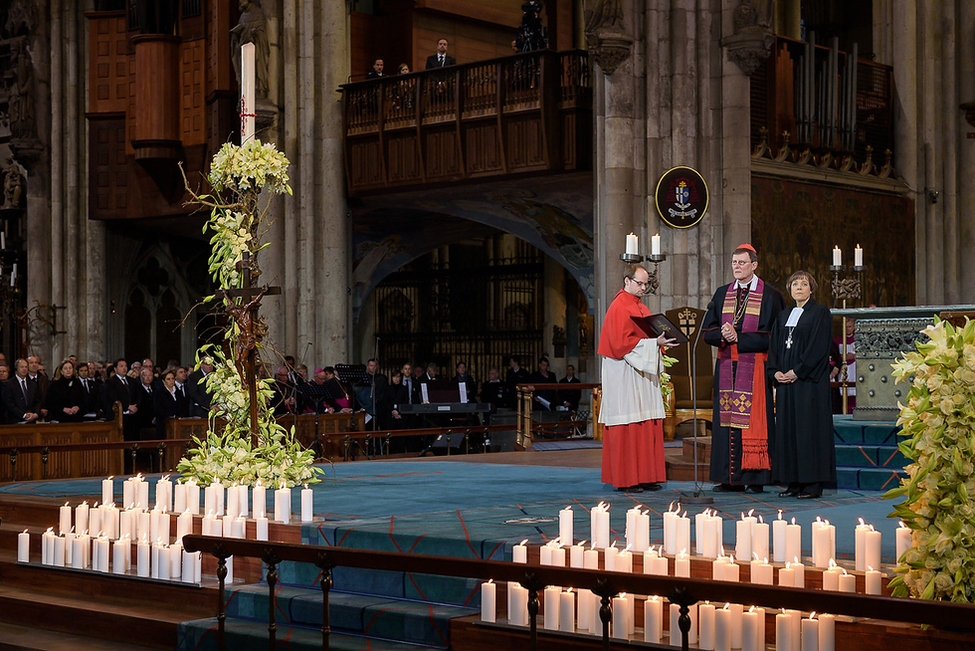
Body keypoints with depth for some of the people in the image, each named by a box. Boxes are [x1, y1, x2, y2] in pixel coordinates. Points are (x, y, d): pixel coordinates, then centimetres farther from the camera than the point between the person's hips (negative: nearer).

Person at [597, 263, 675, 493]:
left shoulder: (640, 307, 19)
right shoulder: (620, 306, -10)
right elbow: (621, 342, -19)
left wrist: (659, 341, 4)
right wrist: (654, 342, -21)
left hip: (643, 373, 9)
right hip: (625, 374, -9)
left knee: (648, 425, 6)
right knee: (627, 427, -8)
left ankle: (644, 476, 9)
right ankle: (625, 479, -5)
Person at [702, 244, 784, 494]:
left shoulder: (769, 296, 0)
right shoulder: (722, 294, 14)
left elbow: (770, 335, -8)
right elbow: (708, 331, 10)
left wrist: (738, 337, -13)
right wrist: (723, 334, -11)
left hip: (755, 366, -4)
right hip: (726, 366, 4)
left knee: (754, 420, -5)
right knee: (727, 419, 3)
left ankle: (755, 478, -2)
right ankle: (731, 478, 6)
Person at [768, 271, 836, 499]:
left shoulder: (820, 312, -2)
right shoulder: (783, 316, 18)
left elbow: (819, 347, -11)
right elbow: (774, 346, 15)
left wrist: (798, 371, -16)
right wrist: (775, 372, -2)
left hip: (809, 381, -6)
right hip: (785, 380, 7)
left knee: (809, 427, -7)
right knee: (787, 428, 4)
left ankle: (812, 484, -5)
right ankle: (794, 482, 8)